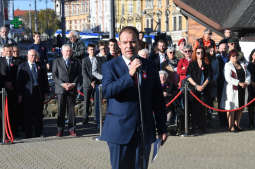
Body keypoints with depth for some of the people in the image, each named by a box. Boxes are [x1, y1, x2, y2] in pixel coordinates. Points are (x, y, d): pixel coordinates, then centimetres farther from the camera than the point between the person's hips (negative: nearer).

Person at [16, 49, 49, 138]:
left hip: (39, 93, 2)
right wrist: (20, 94, -6)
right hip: (27, 94, -2)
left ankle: (39, 134, 13)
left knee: (39, 115, 5)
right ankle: (28, 135, 5)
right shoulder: (22, 66, 5)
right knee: (28, 115, 0)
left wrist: (46, 92, 5)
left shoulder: (40, 66, 11)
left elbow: (45, 80, 12)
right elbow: (19, 81, 1)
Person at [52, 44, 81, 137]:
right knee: (61, 110, 0)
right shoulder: (57, 61, 6)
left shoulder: (75, 62, 11)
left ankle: (71, 129, 10)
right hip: (60, 89, -1)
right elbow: (54, 75, 0)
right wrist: (62, 84, -12)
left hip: (72, 89, 1)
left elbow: (78, 74, 7)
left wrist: (73, 83, -9)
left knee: (71, 110, 2)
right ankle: (60, 130, 7)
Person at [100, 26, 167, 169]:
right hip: (120, 131, -3)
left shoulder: (149, 66, 7)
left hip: (145, 131, 3)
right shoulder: (110, 66, -1)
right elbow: (107, 91, -20)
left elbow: (158, 100, 10)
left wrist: (162, 128, 9)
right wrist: (129, 75, -28)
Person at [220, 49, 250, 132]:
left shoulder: (242, 65, 16)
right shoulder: (228, 65, -4)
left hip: (241, 89, 6)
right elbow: (228, 78, -16)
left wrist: (246, 83, -8)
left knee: (240, 107, 8)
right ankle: (231, 126, 3)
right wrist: (239, 83, -20)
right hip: (232, 89, -6)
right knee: (231, 107, -3)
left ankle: (237, 124, 18)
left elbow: (248, 74, 12)